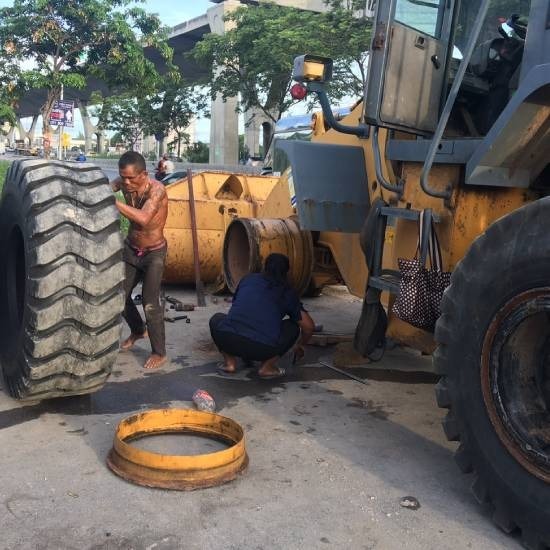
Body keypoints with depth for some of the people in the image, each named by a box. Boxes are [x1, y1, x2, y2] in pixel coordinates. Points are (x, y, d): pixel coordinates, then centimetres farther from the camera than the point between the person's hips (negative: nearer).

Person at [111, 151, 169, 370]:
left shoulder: (156, 190, -29)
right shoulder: (124, 182, -11)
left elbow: (143, 218, -43)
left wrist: (112, 200, -48)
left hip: (154, 253, -6)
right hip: (131, 248, 6)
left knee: (150, 302, -9)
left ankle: (159, 353, 7)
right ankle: (138, 330, 39)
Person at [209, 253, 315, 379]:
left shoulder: (248, 279, 25)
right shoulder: (287, 292, 19)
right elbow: (309, 326, 17)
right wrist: (300, 346, 40)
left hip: (229, 340, 2)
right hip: (263, 350, -1)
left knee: (216, 319, 35)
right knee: (292, 327, 26)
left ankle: (230, 362, 16)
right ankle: (267, 367, 13)